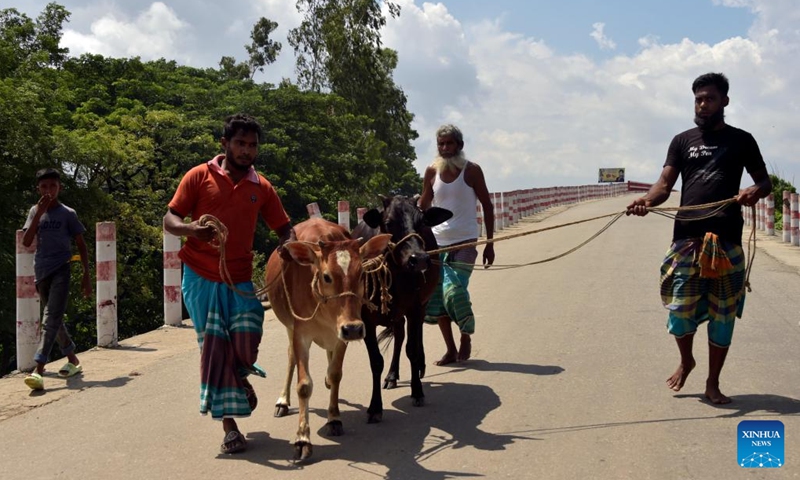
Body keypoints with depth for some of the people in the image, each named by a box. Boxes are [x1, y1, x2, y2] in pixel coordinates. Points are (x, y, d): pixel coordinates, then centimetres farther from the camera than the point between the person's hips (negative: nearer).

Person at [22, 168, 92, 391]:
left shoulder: (68, 214, 0)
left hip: (61, 271, -5)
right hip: (41, 272, 5)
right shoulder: (35, 211, 8)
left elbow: (81, 245, 3)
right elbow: (26, 242, -4)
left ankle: (38, 370, -25)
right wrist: (39, 213, -13)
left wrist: (86, 274, -2)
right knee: (54, 320, 13)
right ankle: (73, 360, 27)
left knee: (51, 319, -16)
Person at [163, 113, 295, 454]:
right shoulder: (199, 176, 0)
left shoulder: (261, 188, 8)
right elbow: (169, 220, -2)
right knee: (213, 346, -1)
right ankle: (229, 425, 9)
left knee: (246, 340, -14)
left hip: (241, 280, 2)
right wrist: (190, 229, -25)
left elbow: (285, 228, 14)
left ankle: (240, 379, 24)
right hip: (201, 277, -1)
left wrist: (287, 246, -10)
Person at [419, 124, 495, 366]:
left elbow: (487, 205, 2)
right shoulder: (432, 171, 5)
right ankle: (451, 350, 16)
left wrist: (490, 243, -2)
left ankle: (466, 338, 13)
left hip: (465, 241, -4)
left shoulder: (471, 170, -2)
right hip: (437, 241, 4)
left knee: (454, 291, -14)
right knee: (436, 295, 2)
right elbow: (423, 207, 12)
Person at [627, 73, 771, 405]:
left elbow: (765, 181, 12)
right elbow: (665, 184, 2)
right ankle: (685, 361, 29)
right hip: (686, 238, 1)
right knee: (680, 308, -1)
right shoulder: (682, 141, 11)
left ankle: (713, 383, 19)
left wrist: (755, 191, -14)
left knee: (722, 313, 5)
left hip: (727, 241, 0)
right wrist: (647, 200, -21)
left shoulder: (741, 140, 9)